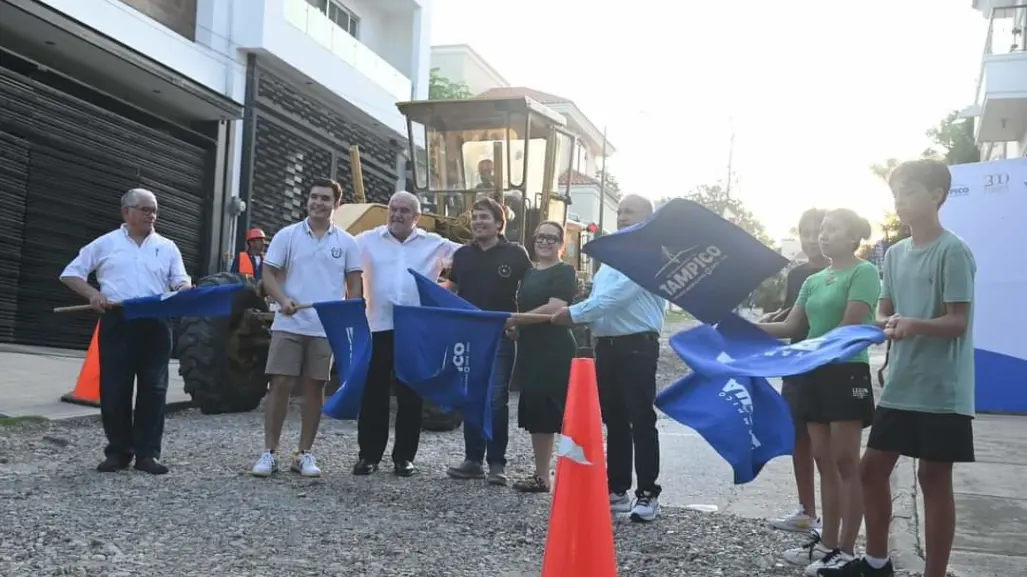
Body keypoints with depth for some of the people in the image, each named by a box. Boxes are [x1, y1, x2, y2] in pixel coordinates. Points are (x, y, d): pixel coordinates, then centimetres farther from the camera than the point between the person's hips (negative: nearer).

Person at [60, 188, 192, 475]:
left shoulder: (167, 247, 14)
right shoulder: (106, 244, 11)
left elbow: (181, 282, 8)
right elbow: (70, 273, 12)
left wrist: (186, 291, -16)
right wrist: (93, 294, -6)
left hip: (156, 323, 1)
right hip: (118, 322, -1)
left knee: (153, 389, -1)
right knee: (114, 388, 0)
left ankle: (148, 453, 5)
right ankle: (118, 451, 12)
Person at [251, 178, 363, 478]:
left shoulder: (346, 242, 6)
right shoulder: (287, 235, 2)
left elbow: (355, 284, 8)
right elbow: (268, 274, 1)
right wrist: (283, 299, -17)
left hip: (326, 328, 1)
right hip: (289, 324, -1)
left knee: (314, 388, 6)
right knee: (280, 384, -2)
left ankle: (305, 453, 15)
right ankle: (269, 452, 7)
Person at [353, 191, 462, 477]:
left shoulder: (435, 244, 7)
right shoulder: (367, 240, 6)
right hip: (378, 327, 0)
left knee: (411, 395, 6)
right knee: (373, 393, 4)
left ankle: (404, 457, 16)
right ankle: (368, 455, 14)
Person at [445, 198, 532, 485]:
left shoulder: (515, 254, -1)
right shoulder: (462, 254, 12)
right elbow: (451, 289, 23)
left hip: (500, 335, -4)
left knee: (496, 399, -4)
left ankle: (497, 463, 5)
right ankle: (473, 459, 17)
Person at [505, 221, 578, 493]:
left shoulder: (564, 272, -5)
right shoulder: (529, 273, 18)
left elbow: (554, 308, -18)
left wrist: (516, 320, -12)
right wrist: (515, 328, 5)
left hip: (556, 351, -8)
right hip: (530, 350, 8)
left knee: (558, 413, -8)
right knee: (535, 413, 10)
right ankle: (541, 475, 19)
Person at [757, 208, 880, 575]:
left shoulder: (863, 272, -6)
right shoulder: (813, 281, 16)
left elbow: (850, 326, -15)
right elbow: (789, 327, 10)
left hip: (847, 373, -7)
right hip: (815, 375, 7)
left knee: (846, 463, -3)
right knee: (824, 462, 10)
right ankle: (828, 543, 19)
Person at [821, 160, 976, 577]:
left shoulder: (953, 252, -10)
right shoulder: (894, 253, 11)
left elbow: (958, 322, -14)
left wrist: (914, 325, -32)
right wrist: (885, 324, -9)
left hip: (942, 391, -7)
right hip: (900, 386, 7)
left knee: (933, 477, 1)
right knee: (872, 467, 11)